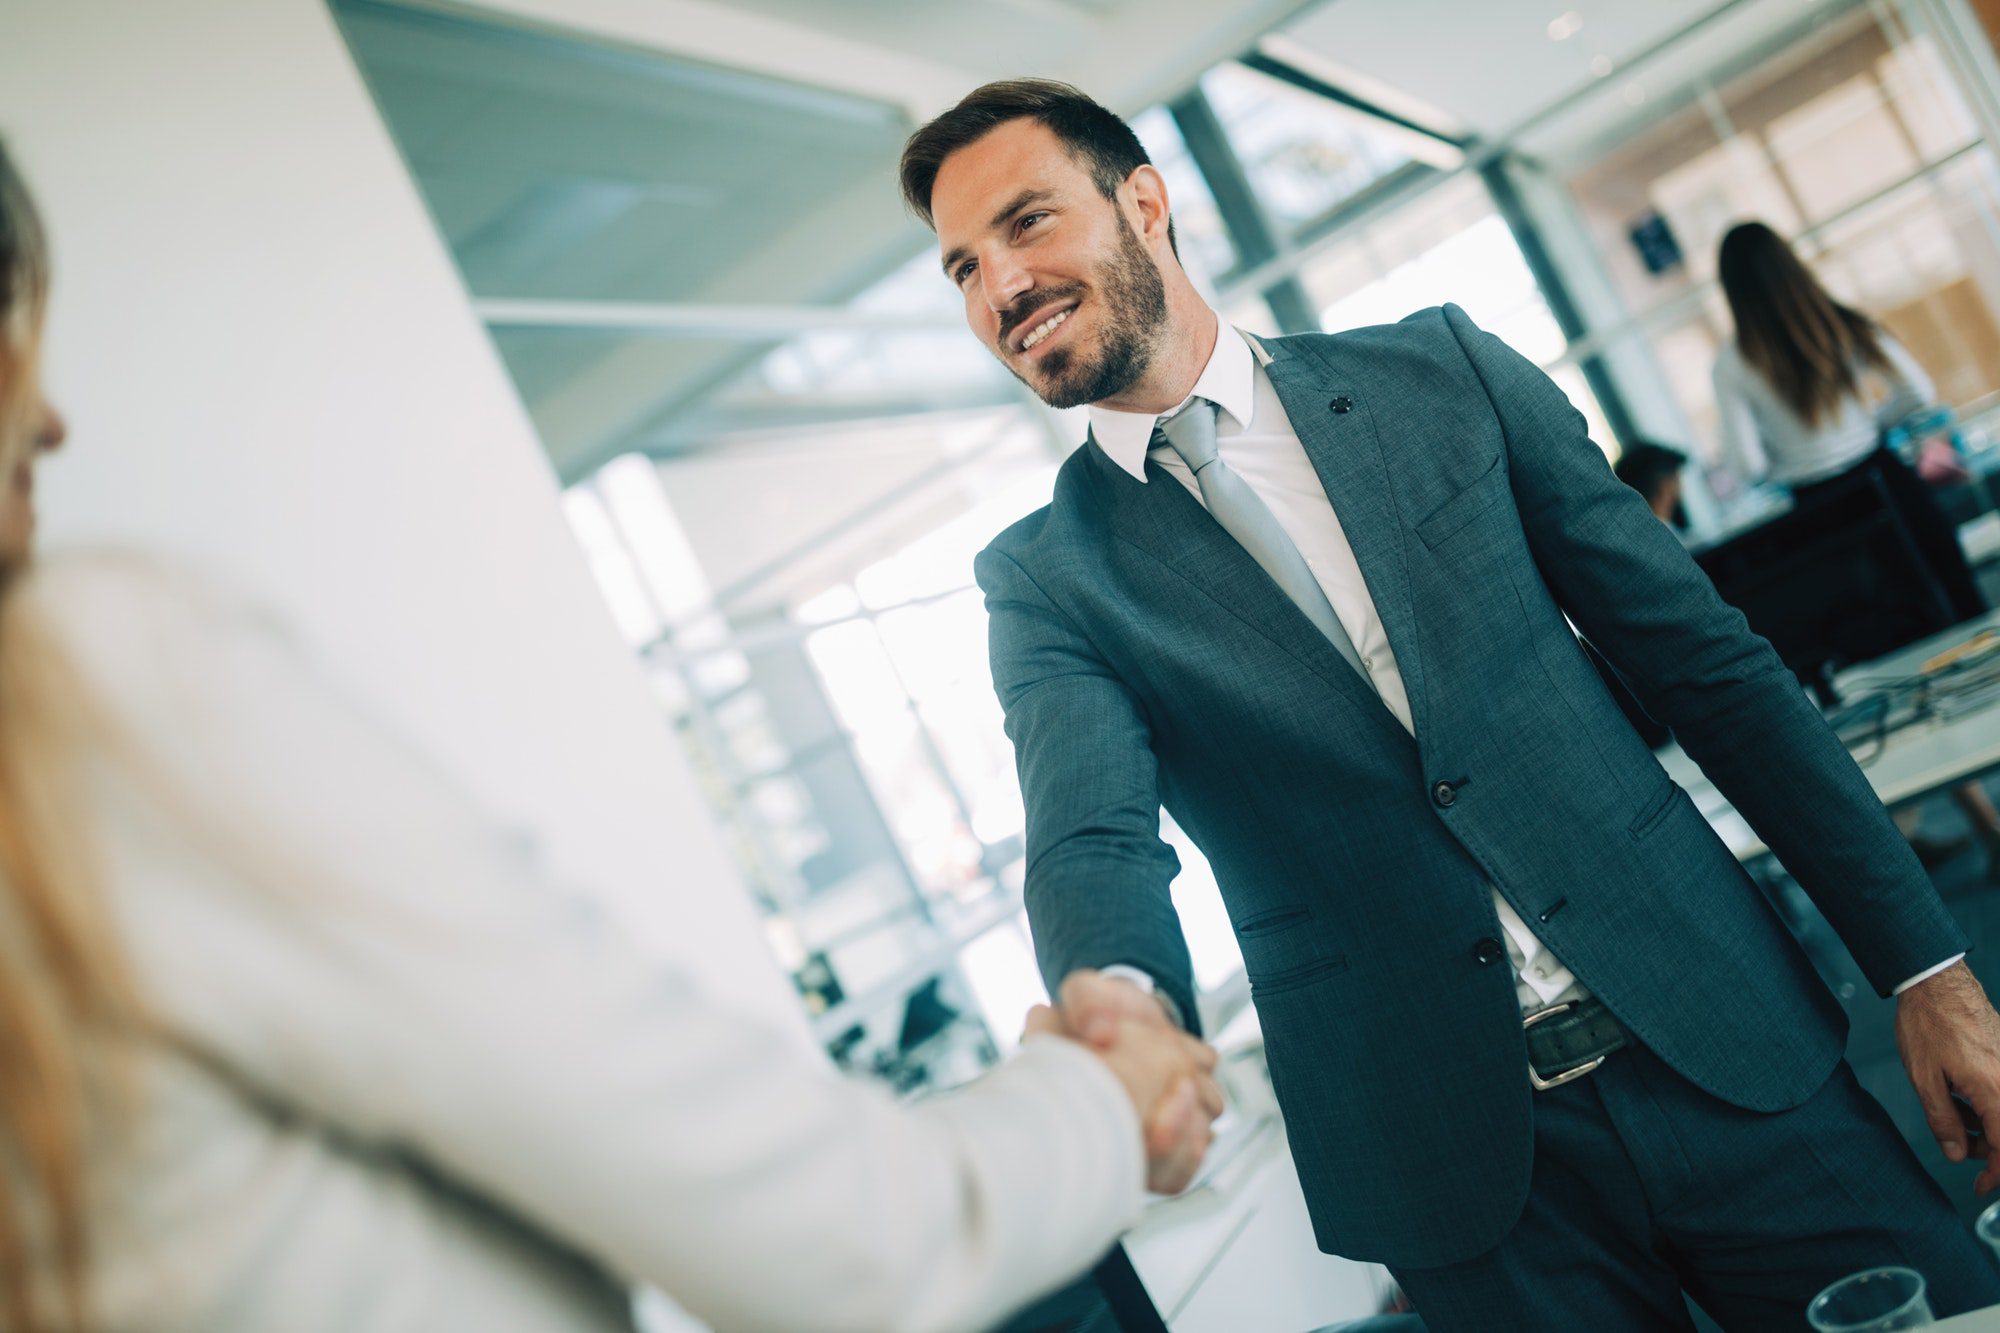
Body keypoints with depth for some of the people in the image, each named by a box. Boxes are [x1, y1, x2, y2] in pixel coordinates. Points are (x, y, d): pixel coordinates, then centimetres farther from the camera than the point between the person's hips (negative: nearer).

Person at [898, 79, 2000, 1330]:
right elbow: (1089, 837, -16)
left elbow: (1707, 658, 2)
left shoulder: (1443, 368, 1)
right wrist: (1124, 1001, -40)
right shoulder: (1044, 579, -1)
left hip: (1726, 1048, 2)